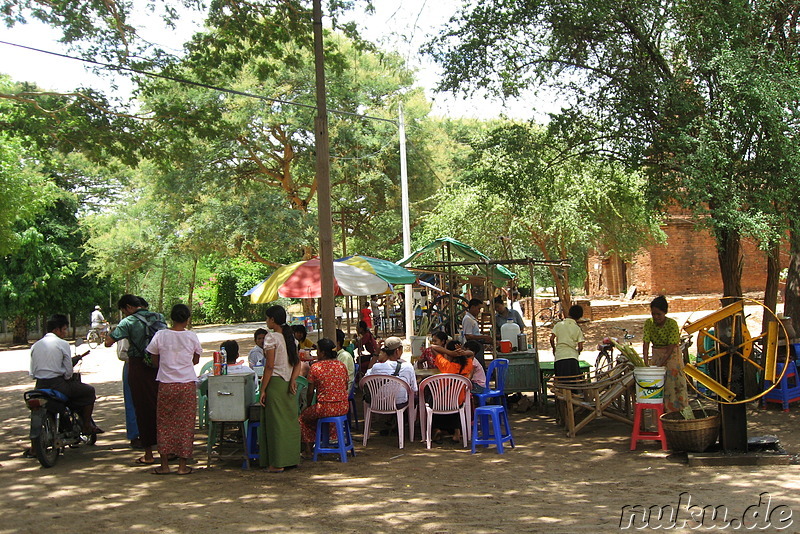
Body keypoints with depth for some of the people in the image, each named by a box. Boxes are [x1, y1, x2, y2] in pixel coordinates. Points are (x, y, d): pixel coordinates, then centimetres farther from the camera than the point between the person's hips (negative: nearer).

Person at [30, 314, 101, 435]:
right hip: (58, 385, -7)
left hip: (40, 386, 7)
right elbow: (68, 372, -7)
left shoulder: (35, 345, 11)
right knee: (89, 391, 11)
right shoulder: (62, 344, -6)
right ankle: (87, 426, 10)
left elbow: (32, 373, 10)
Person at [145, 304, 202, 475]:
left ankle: (164, 464, 14)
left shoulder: (160, 335, -3)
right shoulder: (192, 336, -2)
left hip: (166, 384, 0)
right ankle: (182, 465, 10)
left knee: (164, 424, 10)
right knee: (185, 424, 6)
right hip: (187, 384, 0)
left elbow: (155, 361, 6)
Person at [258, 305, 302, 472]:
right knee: (290, 420, 11)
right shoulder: (291, 337, 11)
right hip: (289, 384, 7)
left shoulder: (271, 337, -11)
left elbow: (269, 366, -14)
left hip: (275, 383, -7)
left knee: (275, 422, -1)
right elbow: (297, 363, 6)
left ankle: (277, 463, 2)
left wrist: (263, 390, -11)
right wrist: (293, 380, -4)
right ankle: (291, 458, 17)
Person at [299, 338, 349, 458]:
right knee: (314, 412, 34)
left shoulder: (315, 367, -9)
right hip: (344, 408, 6)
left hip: (325, 409, -6)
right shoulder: (341, 365, 5)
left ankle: (308, 449, 19)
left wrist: (308, 406, 13)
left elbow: (310, 392, -3)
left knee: (303, 416, 21)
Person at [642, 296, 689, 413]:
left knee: (673, 385, -5)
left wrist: (661, 364, -28)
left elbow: (671, 347, -21)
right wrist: (646, 363, -24)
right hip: (656, 356, 4)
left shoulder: (672, 324, -18)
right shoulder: (649, 323, -6)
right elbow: (646, 343, -12)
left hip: (672, 356, -4)